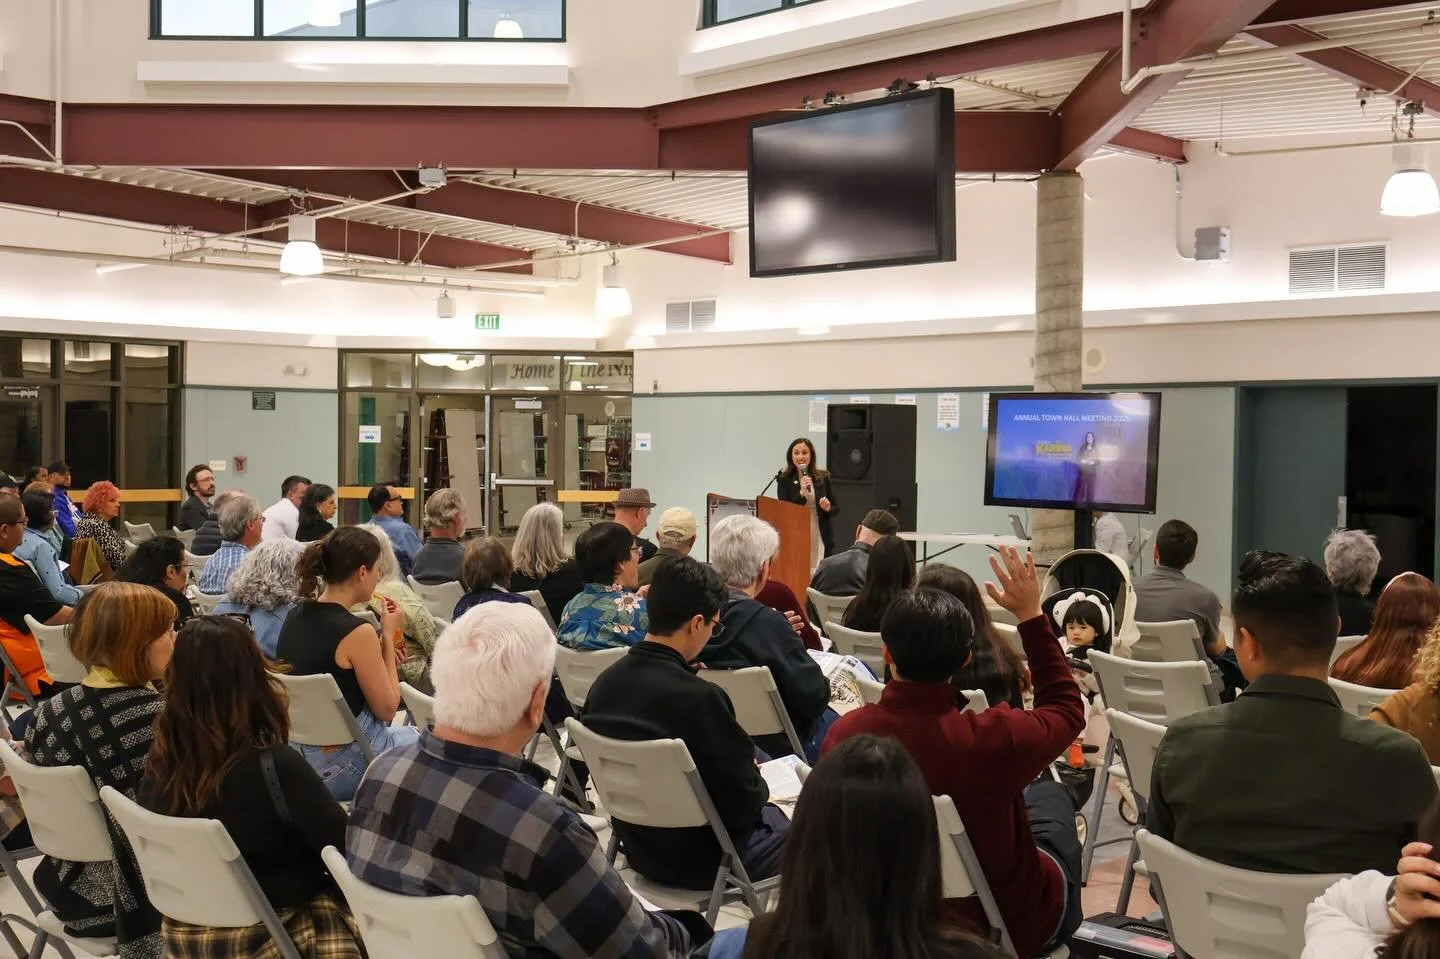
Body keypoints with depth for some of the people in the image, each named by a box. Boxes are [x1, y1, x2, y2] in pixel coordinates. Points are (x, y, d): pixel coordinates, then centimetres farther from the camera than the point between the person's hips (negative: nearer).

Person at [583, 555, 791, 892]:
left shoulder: (605, 684, -9)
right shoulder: (699, 698, -30)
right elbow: (744, 798, -22)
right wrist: (760, 783, 1)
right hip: (702, 858, -7)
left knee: (772, 815, 29)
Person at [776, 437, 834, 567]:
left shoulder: (823, 478, 6)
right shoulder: (784, 479, 0)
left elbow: (835, 508, 13)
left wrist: (828, 508, -9)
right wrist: (801, 492, -17)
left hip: (820, 539, 2)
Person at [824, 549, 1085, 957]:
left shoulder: (844, 735, -25)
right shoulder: (991, 738, -36)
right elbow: (1067, 709, -10)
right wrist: (1031, 615, -5)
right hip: (1011, 924, -3)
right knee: (1048, 793, 28)